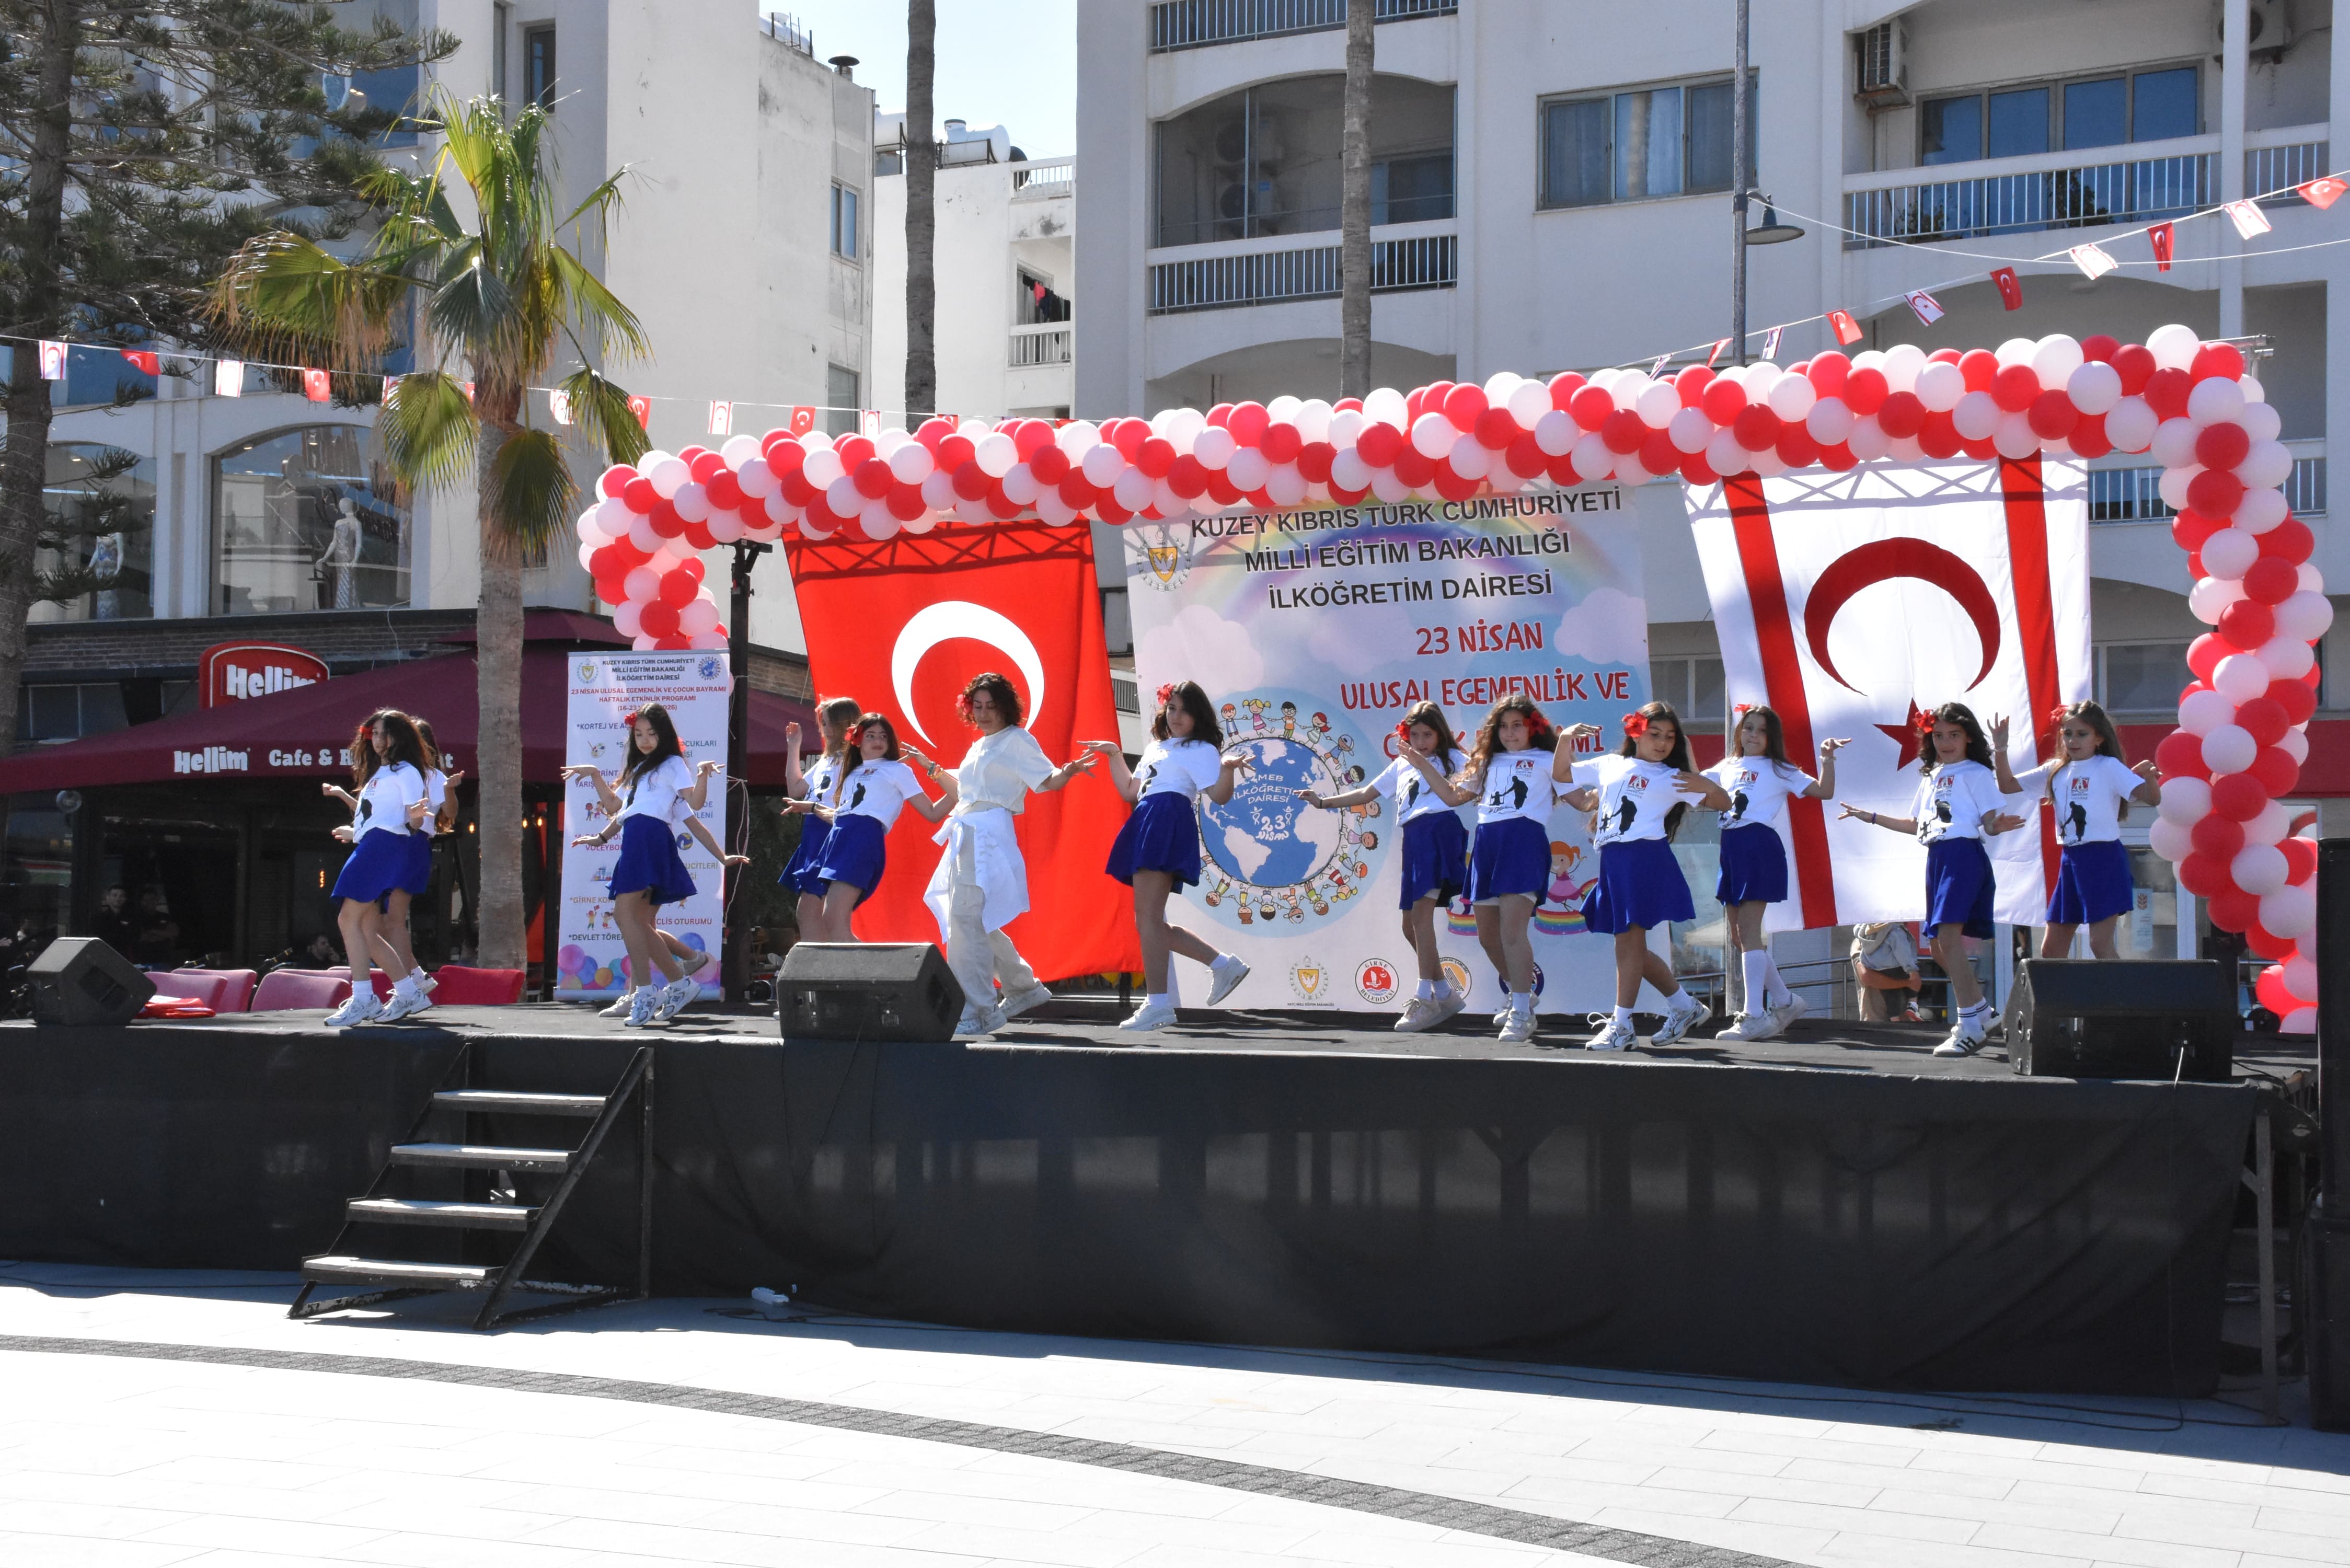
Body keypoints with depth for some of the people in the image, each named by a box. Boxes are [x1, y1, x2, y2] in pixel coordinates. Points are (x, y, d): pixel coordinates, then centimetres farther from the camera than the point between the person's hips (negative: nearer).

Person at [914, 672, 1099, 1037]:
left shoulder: (1017, 740, -1)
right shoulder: (979, 747, 23)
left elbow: (1047, 780, -8)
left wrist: (1067, 772, -29)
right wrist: (929, 767, 43)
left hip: (989, 835, -9)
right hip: (966, 835, 9)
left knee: (965, 915, -18)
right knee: (976, 921, 13)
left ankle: (978, 1012, -19)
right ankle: (1023, 988, 28)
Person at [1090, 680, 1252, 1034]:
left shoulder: (1200, 750, 4)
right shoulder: (1156, 748, 28)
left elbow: (1218, 796, -8)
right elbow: (1131, 791, 34)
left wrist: (1228, 768, -25)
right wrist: (1114, 756, 31)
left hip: (1169, 825, -9)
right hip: (1147, 828, 9)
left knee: (1148, 916, -16)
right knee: (1147, 922, 7)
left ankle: (1157, 1003, -17)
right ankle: (1223, 964, 11)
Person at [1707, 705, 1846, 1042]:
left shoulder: (1779, 770, 5)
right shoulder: (1726, 768, 18)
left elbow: (1824, 792, 0)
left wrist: (1827, 759, -11)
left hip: (1760, 847, -6)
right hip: (1731, 848, 6)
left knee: (1747, 929, -14)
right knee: (1738, 935, 7)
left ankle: (1755, 1015, -15)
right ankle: (1785, 1001, 21)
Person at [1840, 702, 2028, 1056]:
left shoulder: (1976, 773, -1)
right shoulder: (1930, 776, 21)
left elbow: (1989, 821, -8)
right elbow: (1916, 824, 29)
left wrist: (1997, 826, -30)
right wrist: (1872, 818, 29)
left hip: (1963, 855, -8)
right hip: (1936, 858, 8)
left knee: (1949, 938, -17)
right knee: (1939, 948, 9)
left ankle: (1969, 1027, -15)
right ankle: (1982, 1015, 23)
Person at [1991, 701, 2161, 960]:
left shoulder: (2109, 767, -7)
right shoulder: (2056, 771, 10)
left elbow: (2152, 798, -16)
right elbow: (2008, 786, 13)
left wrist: (2150, 778, -37)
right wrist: (2000, 749, 0)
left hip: (2104, 860, -7)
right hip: (2070, 861, 7)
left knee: (2101, 946, -8)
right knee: (2051, 949, 8)